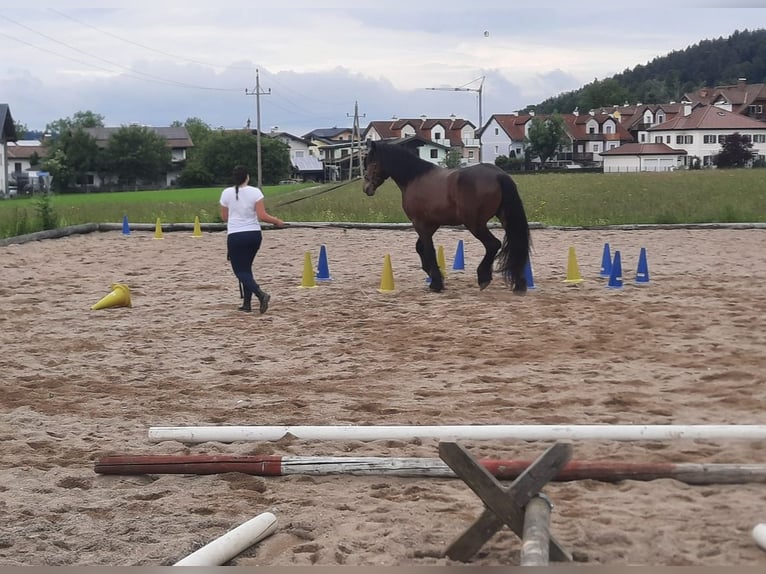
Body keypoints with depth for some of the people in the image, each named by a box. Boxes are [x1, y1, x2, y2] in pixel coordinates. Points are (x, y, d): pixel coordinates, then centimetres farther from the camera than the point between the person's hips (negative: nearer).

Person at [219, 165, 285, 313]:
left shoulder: (226, 193, -4)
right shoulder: (255, 192, -6)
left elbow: (224, 217, 6)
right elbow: (262, 216, -10)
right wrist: (277, 221, 6)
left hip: (235, 236, -2)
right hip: (254, 234, 2)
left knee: (240, 271, 1)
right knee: (246, 268, 18)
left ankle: (261, 294, -22)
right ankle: (247, 303, 16)